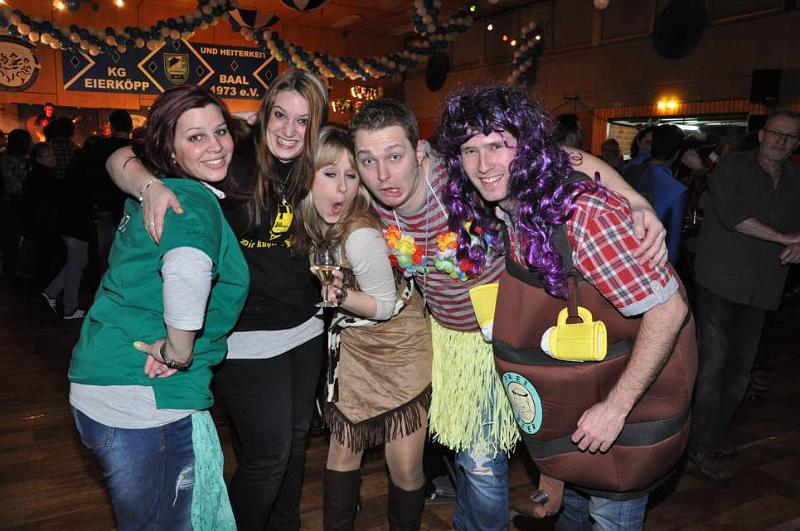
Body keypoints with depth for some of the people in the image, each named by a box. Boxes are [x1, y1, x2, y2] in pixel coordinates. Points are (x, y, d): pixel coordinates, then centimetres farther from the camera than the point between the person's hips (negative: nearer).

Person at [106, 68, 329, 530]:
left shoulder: (314, 173, 0)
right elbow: (121, 159, -14)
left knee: (296, 440, 21)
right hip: (247, 338, -6)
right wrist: (151, 187, -34)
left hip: (305, 331, 6)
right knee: (268, 455, 3)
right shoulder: (233, 163, -15)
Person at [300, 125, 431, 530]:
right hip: (352, 345, 6)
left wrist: (340, 295, -32)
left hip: (399, 344, -5)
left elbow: (385, 305, -18)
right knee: (342, 453, 13)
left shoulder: (361, 235, -28)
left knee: (405, 468, 2)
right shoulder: (312, 222, -8)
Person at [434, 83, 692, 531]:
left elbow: (668, 309, -29)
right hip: (571, 385, 7)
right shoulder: (503, 210, -9)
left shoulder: (586, 215, -34)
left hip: (633, 382, -7)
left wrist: (616, 407, -26)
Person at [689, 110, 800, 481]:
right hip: (721, 280, -5)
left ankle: (714, 433, 27)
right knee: (713, 363, -4)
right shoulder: (732, 166, -2)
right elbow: (731, 214, -16)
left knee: (741, 369, 10)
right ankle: (702, 447, 8)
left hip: (761, 289, 6)